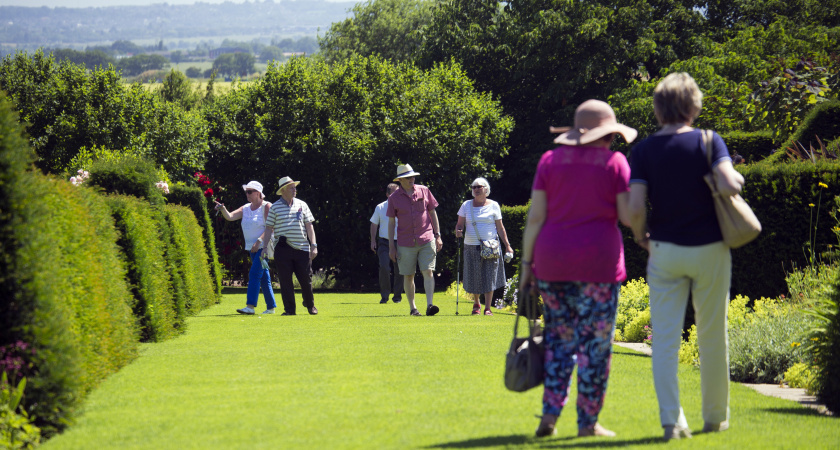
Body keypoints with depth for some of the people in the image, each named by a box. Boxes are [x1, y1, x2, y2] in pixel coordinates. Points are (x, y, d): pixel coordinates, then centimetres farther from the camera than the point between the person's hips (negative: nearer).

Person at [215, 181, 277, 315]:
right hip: (252, 248, 7)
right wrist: (223, 209, -17)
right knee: (264, 277, 10)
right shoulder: (245, 208, 13)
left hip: (263, 247, -7)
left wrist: (259, 241, -23)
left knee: (254, 274, -16)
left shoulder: (266, 207, -7)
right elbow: (230, 217, 3)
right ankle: (271, 307, 15)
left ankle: (250, 306, -21)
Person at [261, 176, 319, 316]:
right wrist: (264, 247, -1)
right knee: (285, 280, -1)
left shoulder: (301, 205, 10)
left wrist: (313, 245, 3)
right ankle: (289, 309, 6)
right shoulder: (275, 207, 3)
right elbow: (269, 228, 5)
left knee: (306, 278, 5)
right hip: (283, 249, -2)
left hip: (302, 248, 2)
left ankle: (310, 305, 26)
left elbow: (309, 226, 10)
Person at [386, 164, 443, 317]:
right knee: (408, 276, 5)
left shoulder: (424, 191, 5)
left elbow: (432, 213, 11)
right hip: (406, 243, 0)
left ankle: (430, 305, -18)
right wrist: (391, 246, 1)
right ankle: (412, 308, 16)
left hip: (426, 240, 0)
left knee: (428, 272, -12)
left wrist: (437, 236, 7)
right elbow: (391, 222, 4)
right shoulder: (394, 198, 1)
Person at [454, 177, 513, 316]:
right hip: (471, 246, 2)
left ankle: (487, 308, -2)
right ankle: (476, 304, 28)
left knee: (489, 277, -7)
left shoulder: (493, 206, 5)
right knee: (474, 277, 5)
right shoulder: (467, 205, 9)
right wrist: (457, 231, -14)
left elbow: (500, 228, 7)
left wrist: (507, 246, 3)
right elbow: (460, 224, 10)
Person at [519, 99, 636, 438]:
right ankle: (588, 422, 4)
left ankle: (550, 414, 2)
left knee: (559, 339, 13)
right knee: (595, 343, 2)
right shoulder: (614, 162, -1)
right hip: (598, 261, -3)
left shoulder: (550, 160, 6)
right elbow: (628, 216, -6)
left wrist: (527, 262, 5)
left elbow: (535, 216, 2)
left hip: (552, 260, 3)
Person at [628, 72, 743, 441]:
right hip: (709, 249, 0)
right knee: (712, 337, 12)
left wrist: (641, 236, 9)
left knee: (665, 339, 0)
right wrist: (738, 178, 2)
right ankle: (716, 417, 22)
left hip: (665, 251, 1)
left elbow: (635, 208, -10)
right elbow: (729, 186, -21)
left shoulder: (643, 151, -2)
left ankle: (672, 420, -10)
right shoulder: (708, 141, -6)